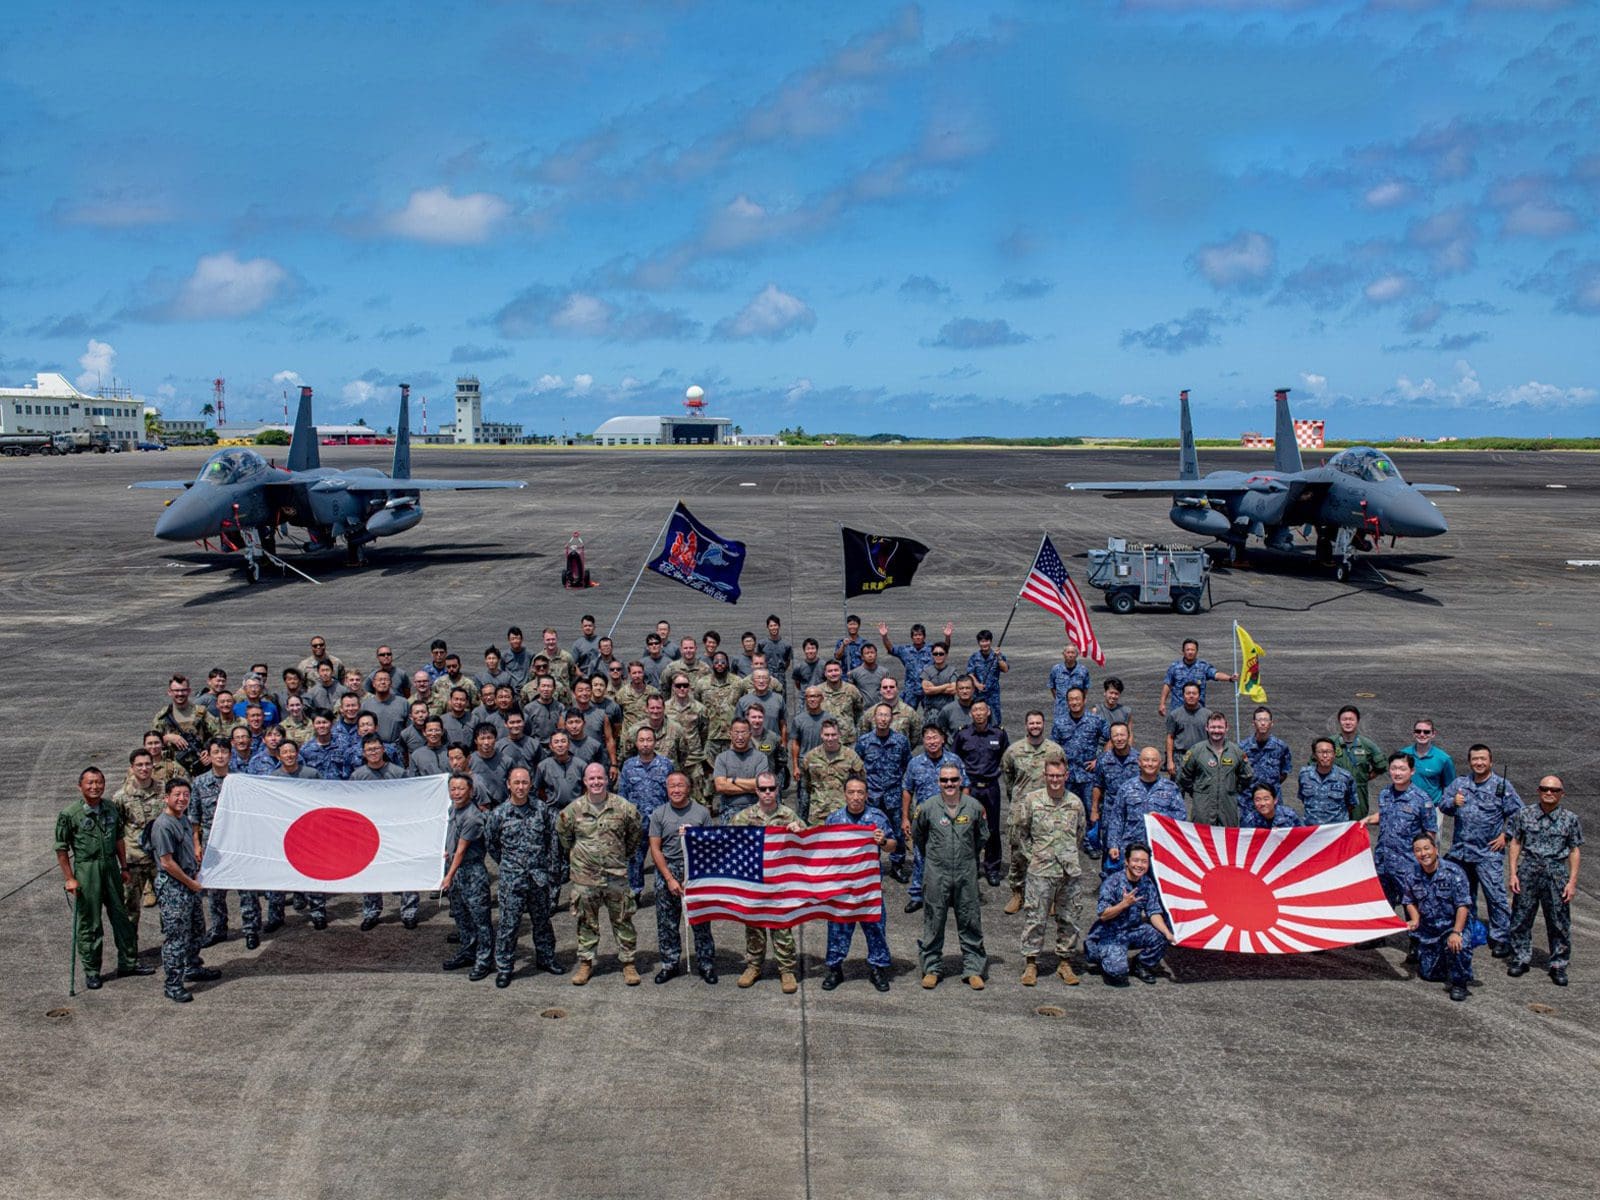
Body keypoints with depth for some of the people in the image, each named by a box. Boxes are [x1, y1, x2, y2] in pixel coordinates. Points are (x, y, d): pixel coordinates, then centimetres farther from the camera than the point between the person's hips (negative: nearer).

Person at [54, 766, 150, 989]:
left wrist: (124, 868, 15)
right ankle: (91, 971, 14)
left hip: (111, 866, 5)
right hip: (86, 870, -5)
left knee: (121, 916, 11)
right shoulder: (69, 814, -10)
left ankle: (128, 962, 23)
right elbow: (61, 849, -6)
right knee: (89, 922, 2)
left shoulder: (112, 809, 5)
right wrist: (69, 878, -8)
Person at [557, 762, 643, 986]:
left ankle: (628, 963, 15)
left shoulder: (623, 807, -5)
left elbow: (636, 832, 12)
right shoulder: (574, 809, -3)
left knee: (622, 920, 5)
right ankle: (585, 963, 22)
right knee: (586, 921, 10)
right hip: (584, 876, 1)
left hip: (616, 875, -1)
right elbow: (562, 833, 16)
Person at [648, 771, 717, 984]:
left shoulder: (702, 813, 0)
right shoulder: (659, 814, 3)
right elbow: (655, 849, 0)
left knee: (701, 921, 2)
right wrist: (670, 879, -8)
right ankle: (670, 964, 20)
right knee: (667, 923, 7)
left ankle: (706, 964, 12)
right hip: (667, 871, 1)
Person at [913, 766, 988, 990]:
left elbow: (982, 835, 15)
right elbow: (917, 835, 11)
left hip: (966, 872, 1)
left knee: (970, 921, 6)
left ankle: (973, 969, 16)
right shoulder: (927, 807, -8)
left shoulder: (974, 807, -4)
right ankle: (932, 968, 19)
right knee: (934, 921, 6)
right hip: (936, 873, -1)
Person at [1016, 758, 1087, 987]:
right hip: (1041, 869, -2)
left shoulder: (1076, 802, 5)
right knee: (1034, 918, -1)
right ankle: (1030, 963, 9)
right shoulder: (1032, 800, -2)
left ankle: (1064, 962, 20)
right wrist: (1034, 851, 9)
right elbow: (1022, 828, 9)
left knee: (1068, 919, 8)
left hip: (1069, 870, 2)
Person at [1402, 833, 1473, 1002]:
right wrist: (1415, 920, -8)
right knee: (1428, 974, 3)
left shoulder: (1453, 872, -17)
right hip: (1427, 930, 4)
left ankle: (1459, 983, -10)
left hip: (1452, 925, -4)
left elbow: (1463, 905, -19)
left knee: (1457, 946, -37)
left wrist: (1456, 932, -27)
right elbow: (1410, 901, 11)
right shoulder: (1411, 876, -4)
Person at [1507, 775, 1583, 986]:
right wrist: (1513, 873, 1)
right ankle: (1521, 959, 21)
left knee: (1559, 923, 4)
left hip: (1556, 874, -1)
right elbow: (1516, 844, 6)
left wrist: (1572, 881, -1)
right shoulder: (1525, 815, 2)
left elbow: (1575, 851, 3)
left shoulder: (1570, 819, 1)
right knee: (1521, 919, 7)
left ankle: (1558, 966, 16)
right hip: (1528, 872, 1)